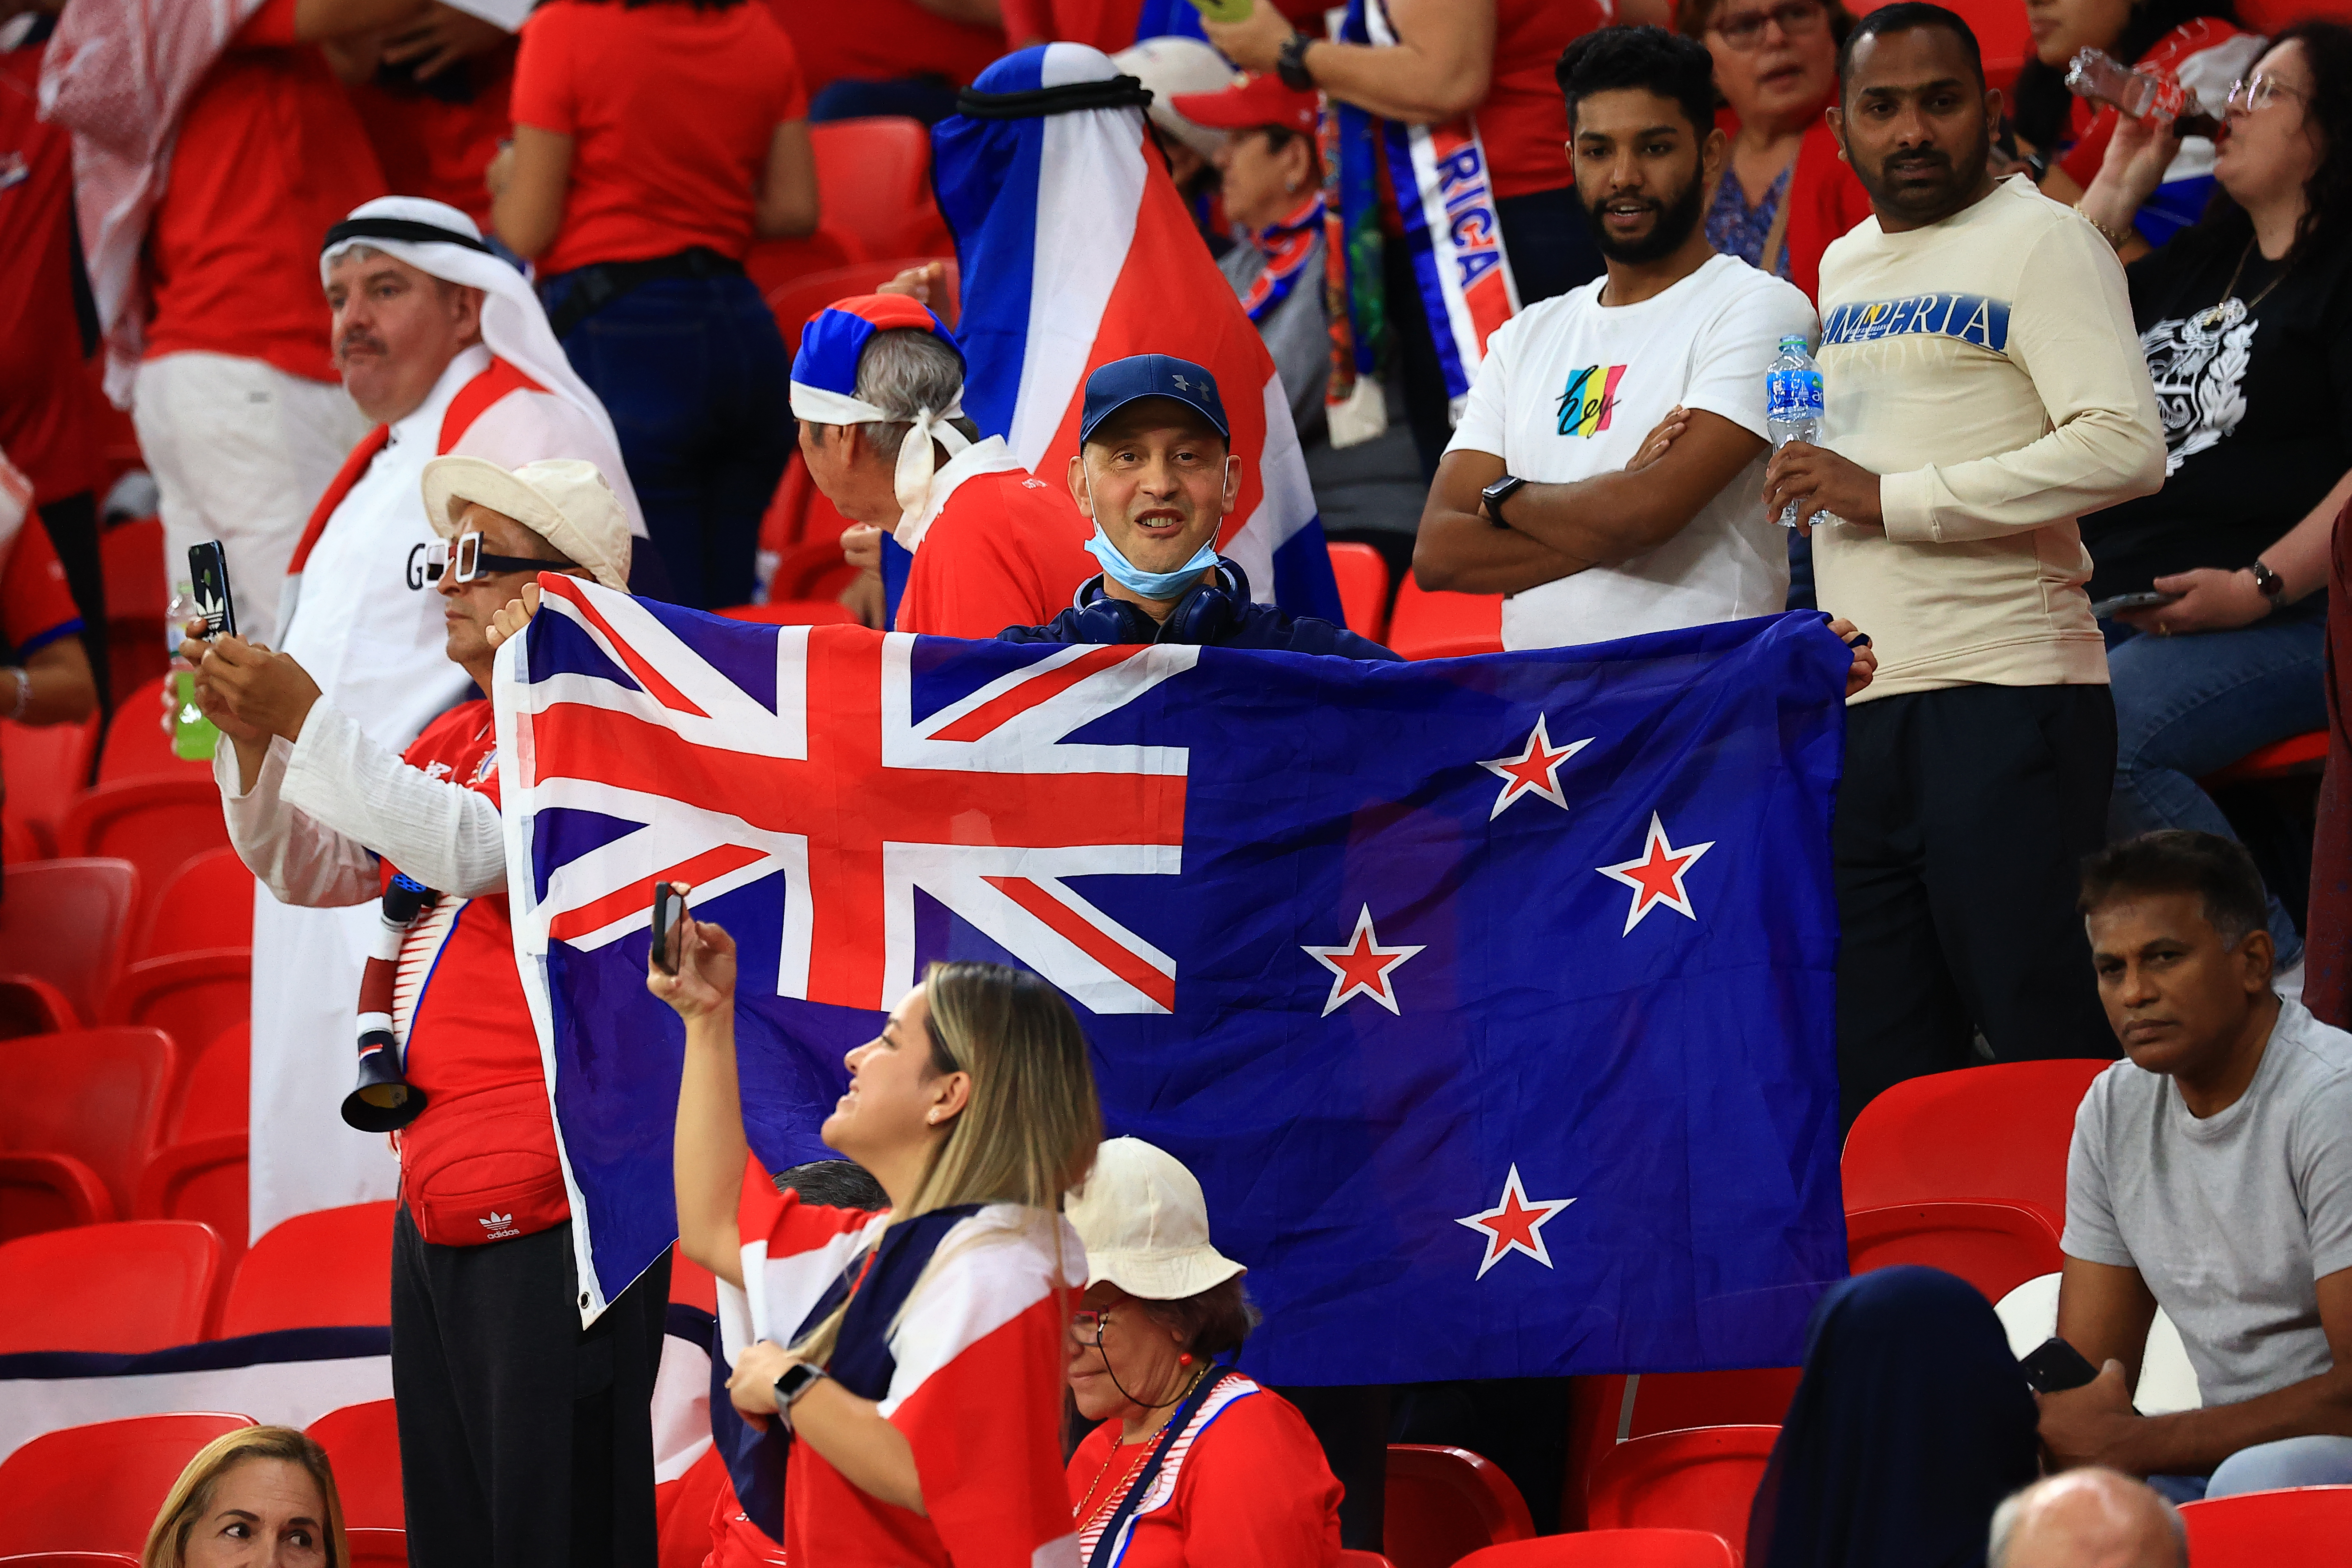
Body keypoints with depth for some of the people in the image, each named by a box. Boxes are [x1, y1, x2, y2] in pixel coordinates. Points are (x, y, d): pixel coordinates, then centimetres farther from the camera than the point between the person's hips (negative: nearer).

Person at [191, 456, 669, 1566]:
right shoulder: (454, 739, 19)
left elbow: (472, 847, -22)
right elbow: (309, 870, 20)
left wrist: (304, 718, -21)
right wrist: (248, 736, 3)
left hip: (551, 1198, -10)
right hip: (438, 1197, 10)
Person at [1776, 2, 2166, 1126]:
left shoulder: (2040, 242, -4)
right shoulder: (1843, 268, 21)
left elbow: (2125, 448, -17)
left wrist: (1890, 497, -15)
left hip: (2002, 704, -8)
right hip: (1853, 710, 8)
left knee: (2050, 1051, -10)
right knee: (1879, 1074, 6)